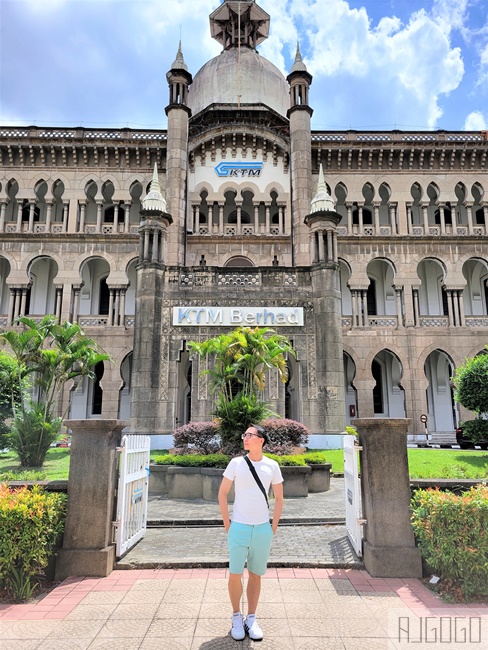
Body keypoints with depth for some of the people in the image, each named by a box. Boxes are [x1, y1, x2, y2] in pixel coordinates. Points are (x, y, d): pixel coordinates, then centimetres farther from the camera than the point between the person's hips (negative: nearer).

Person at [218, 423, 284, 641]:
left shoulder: (272, 466, -2)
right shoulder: (236, 463, -4)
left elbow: (279, 498, 8)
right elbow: (222, 494, 2)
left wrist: (274, 526, 4)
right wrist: (227, 524, -1)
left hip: (263, 529, 1)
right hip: (239, 527, -1)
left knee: (255, 575, 11)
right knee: (235, 574, 2)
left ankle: (251, 619, 26)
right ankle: (236, 617, 23)